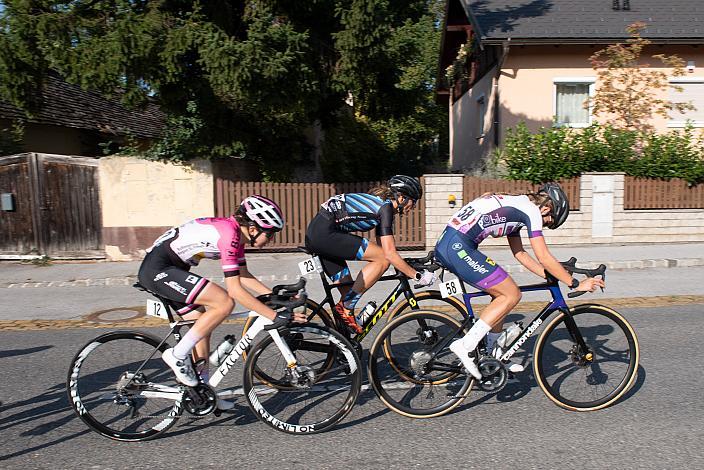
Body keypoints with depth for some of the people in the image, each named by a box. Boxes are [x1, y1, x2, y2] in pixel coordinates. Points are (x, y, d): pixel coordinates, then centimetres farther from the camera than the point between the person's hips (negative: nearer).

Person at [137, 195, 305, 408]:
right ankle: (177, 355, -7)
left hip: (168, 268, 10)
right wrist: (274, 315, -26)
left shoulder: (236, 232, 5)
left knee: (202, 327, 11)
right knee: (224, 302, -20)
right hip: (157, 269, -10)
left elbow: (244, 276, 14)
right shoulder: (229, 233, -24)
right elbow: (235, 289, -27)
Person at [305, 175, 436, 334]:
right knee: (382, 260, -10)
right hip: (325, 233, -10)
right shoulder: (386, 207, -9)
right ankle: (345, 308, -8)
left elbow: (381, 249, 22)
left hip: (314, 234, 10)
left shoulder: (379, 203, 19)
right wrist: (417, 276, -8)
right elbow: (390, 254, -14)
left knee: (348, 291, 12)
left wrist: (408, 268, 22)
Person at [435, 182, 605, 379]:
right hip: (458, 247, -10)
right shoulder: (531, 209, -3)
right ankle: (466, 345, -4)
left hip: (444, 245, 10)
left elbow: (520, 254, 29)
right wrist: (576, 284, 6)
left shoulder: (516, 205, 25)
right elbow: (544, 258, -3)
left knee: (501, 293, 18)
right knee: (511, 295, 0)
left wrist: (550, 275, 27)